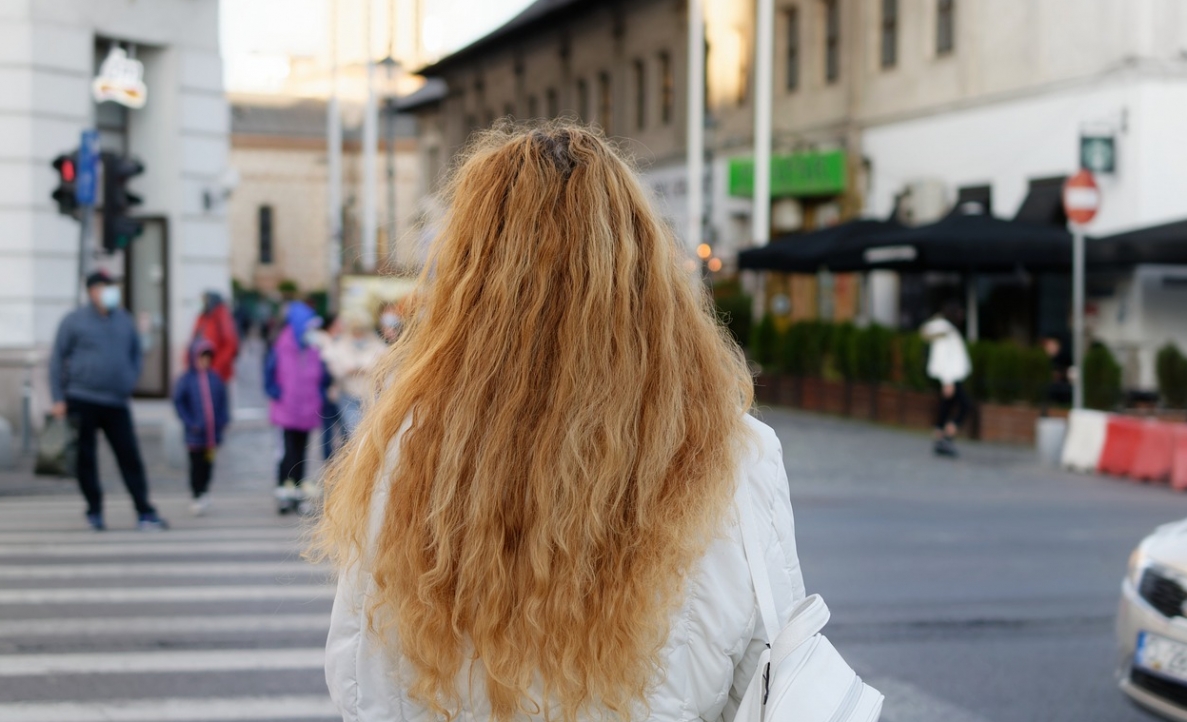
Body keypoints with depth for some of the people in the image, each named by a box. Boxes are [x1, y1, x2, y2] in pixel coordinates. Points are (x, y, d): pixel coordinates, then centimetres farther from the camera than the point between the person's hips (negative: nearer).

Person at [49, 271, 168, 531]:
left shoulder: (124, 321, 12)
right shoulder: (74, 321, 0)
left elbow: (136, 354, 24)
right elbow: (57, 360, 1)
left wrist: (130, 382, 9)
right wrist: (58, 398, -5)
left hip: (117, 403, 3)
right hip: (82, 401, -3)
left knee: (130, 457, -3)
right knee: (87, 458, 3)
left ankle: (144, 512, -1)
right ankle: (94, 512, 15)